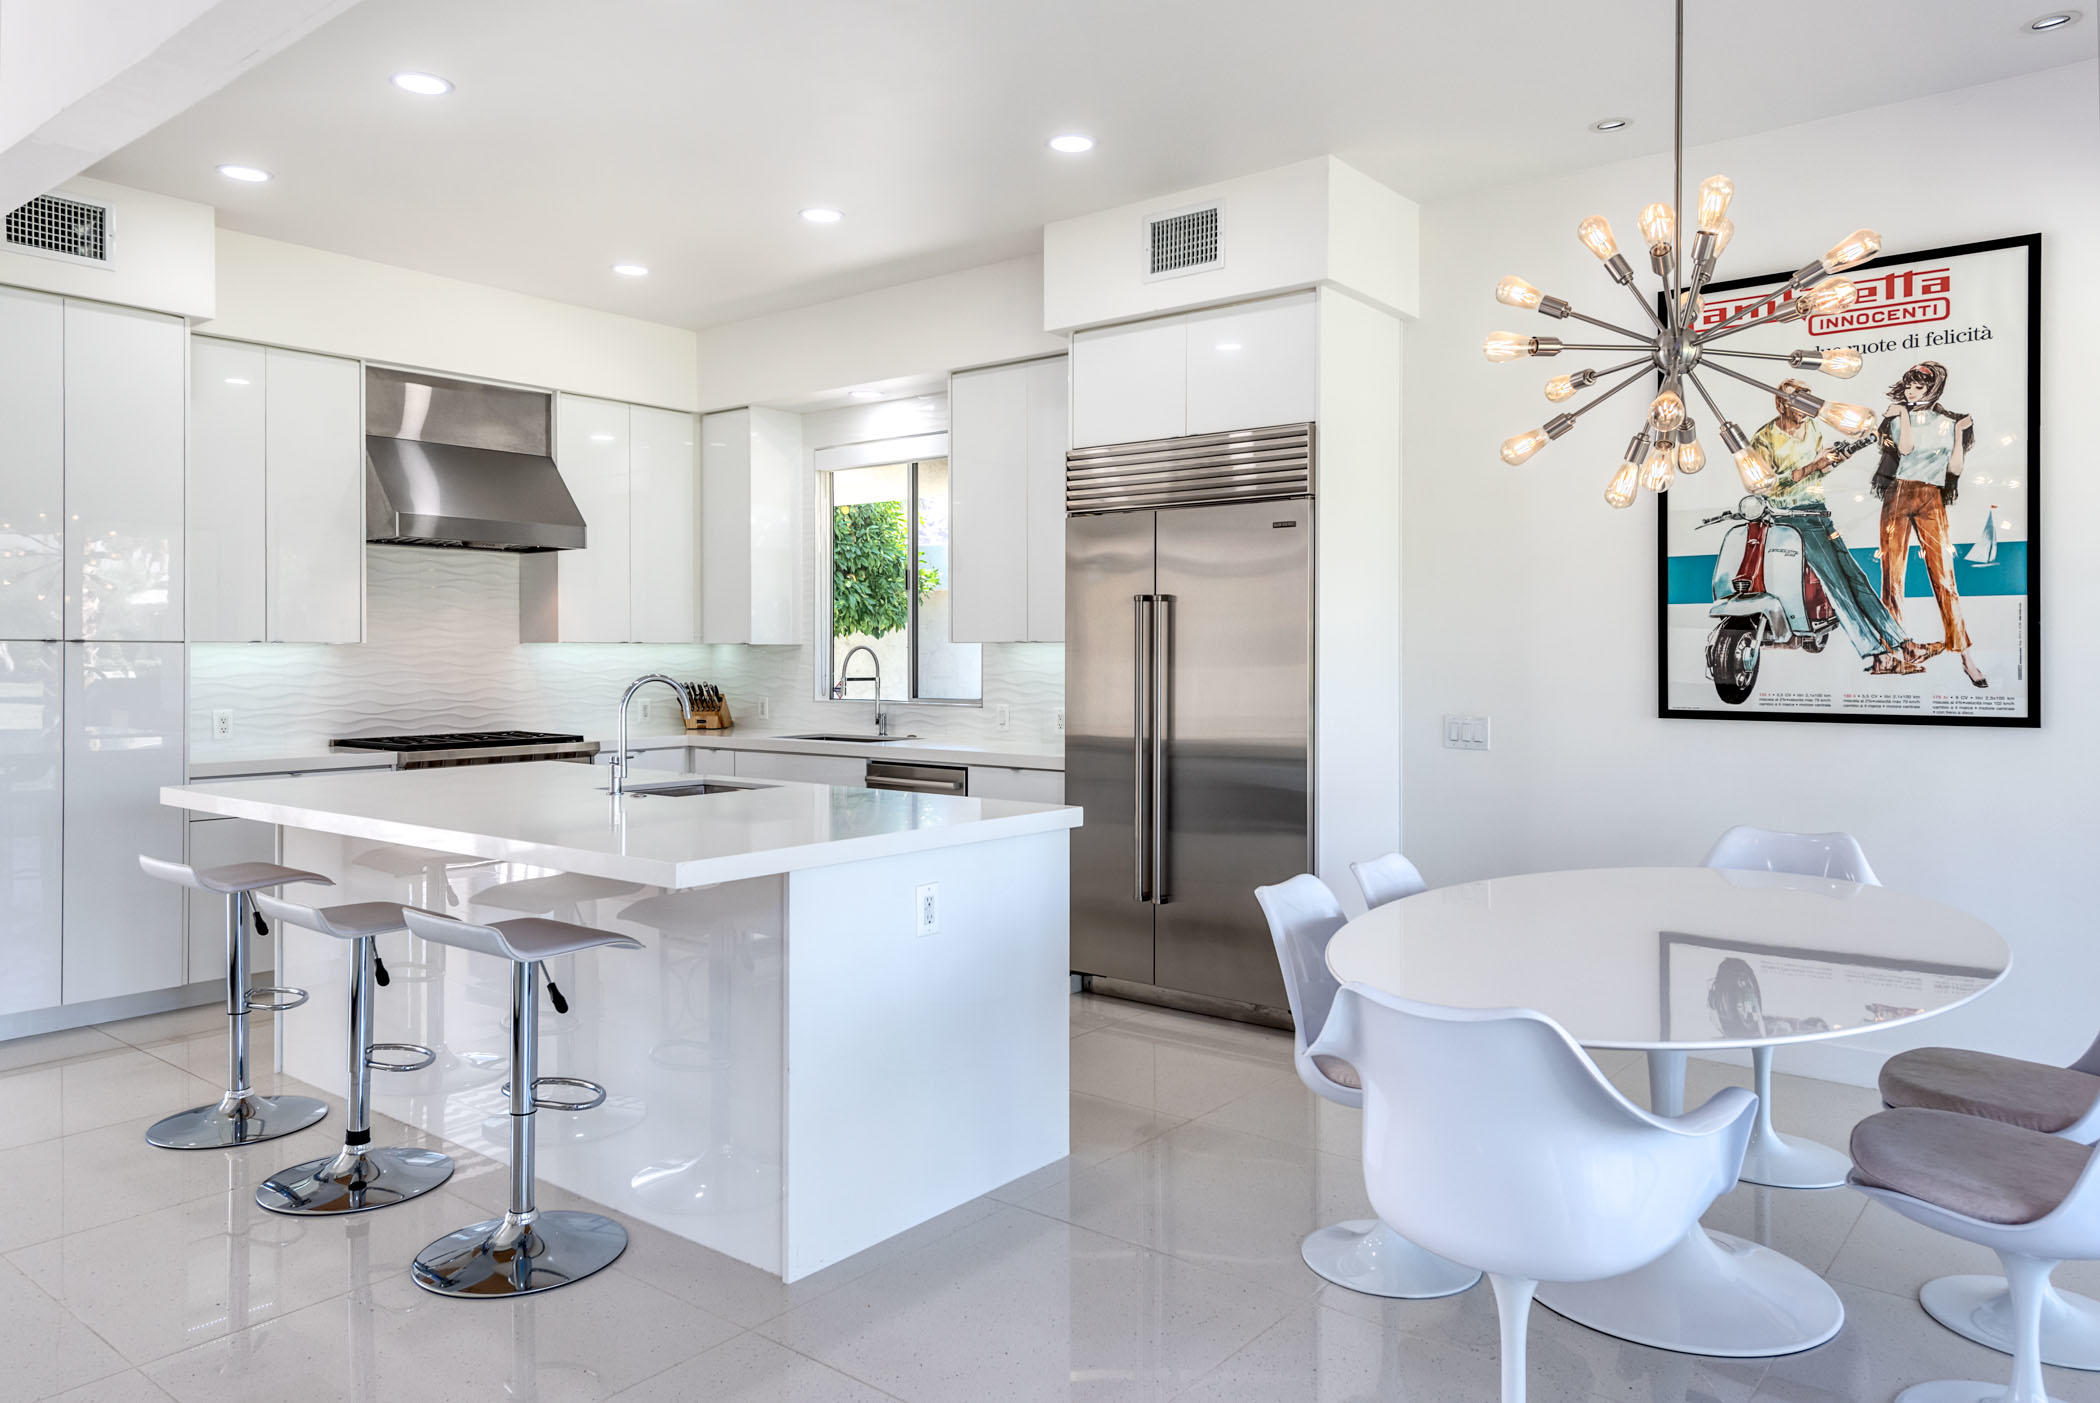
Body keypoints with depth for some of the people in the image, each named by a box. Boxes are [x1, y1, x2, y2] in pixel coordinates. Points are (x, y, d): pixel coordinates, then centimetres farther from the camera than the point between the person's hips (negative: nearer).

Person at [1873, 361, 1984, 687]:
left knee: (1943, 576, -9)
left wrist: (1960, 433, -1)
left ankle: (1965, 657, -11)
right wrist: (1904, 414, -3)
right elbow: (1905, 447, -10)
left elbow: (1955, 468, 4)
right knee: (1892, 574, -3)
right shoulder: (1896, 417, 10)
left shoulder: (1948, 423, 10)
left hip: (1931, 501, -1)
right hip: (1897, 496, 1)